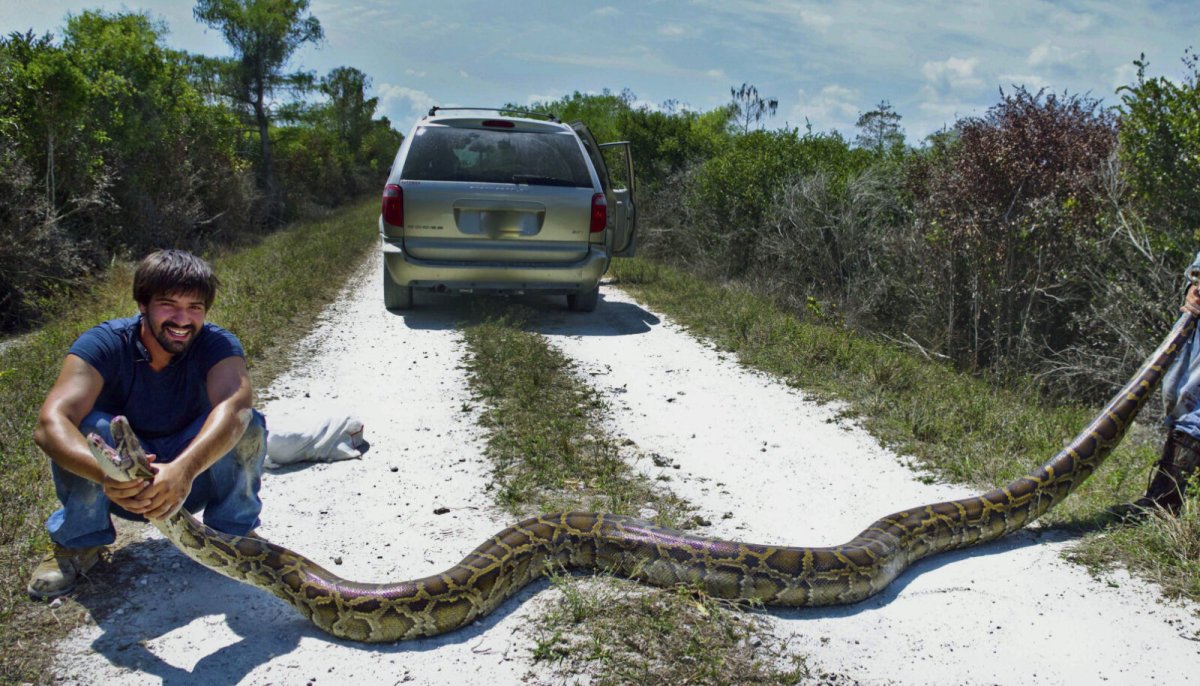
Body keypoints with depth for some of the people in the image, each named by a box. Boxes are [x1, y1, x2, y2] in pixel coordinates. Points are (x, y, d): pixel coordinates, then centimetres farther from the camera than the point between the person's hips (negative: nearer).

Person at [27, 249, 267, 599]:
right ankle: (78, 543, -5)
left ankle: (234, 532, -4)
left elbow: (234, 407, -42)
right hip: (123, 488, 0)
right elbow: (50, 424, -37)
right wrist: (108, 474, -57)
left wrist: (183, 470, -61)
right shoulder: (103, 344, -22)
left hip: (193, 476, 0)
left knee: (248, 427, -28)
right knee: (84, 425, -29)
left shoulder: (218, 344, -21)